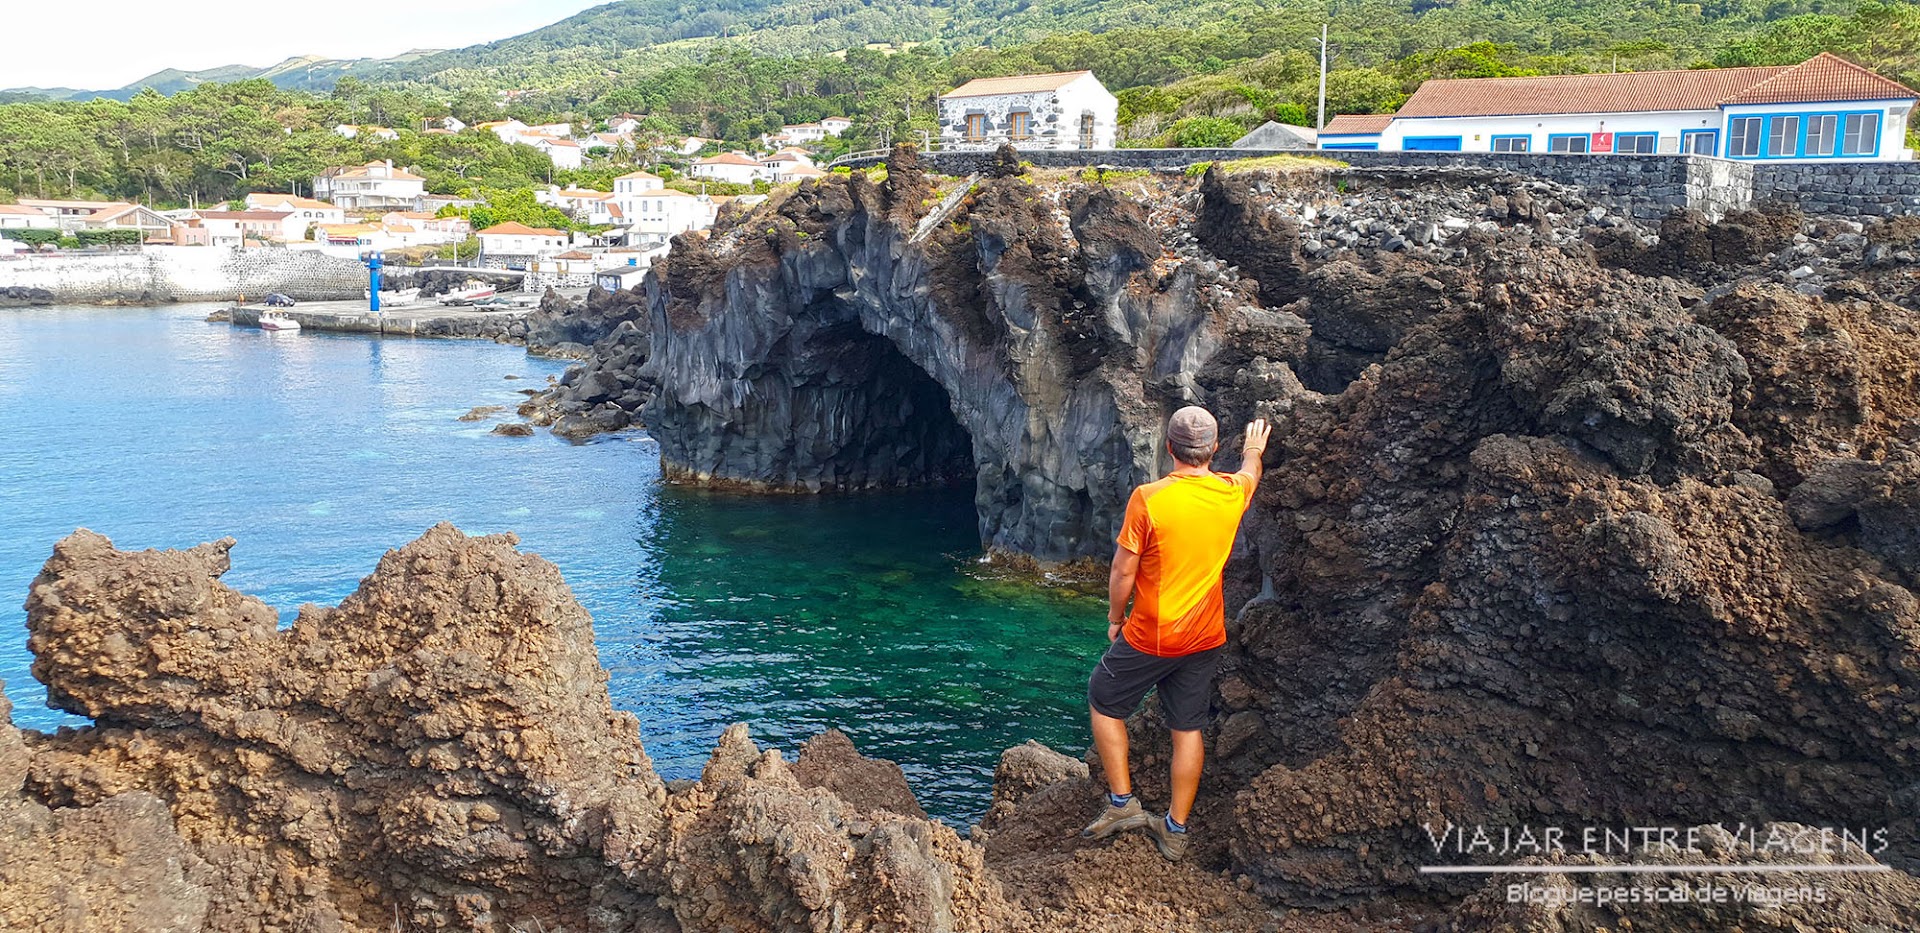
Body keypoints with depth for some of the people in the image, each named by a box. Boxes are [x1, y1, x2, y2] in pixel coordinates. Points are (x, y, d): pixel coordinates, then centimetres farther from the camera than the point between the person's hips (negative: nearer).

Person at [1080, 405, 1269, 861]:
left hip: (1151, 636, -4)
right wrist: (1253, 449, 44)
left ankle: (1122, 802, 15)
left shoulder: (1148, 498, -19)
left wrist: (1115, 618, 4)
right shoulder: (1232, 494, -5)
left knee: (1104, 702, 17)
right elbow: (1250, 473, 22)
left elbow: (1123, 571, -13)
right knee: (1188, 729, 13)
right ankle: (1176, 830, 21)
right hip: (1205, 636, 5)